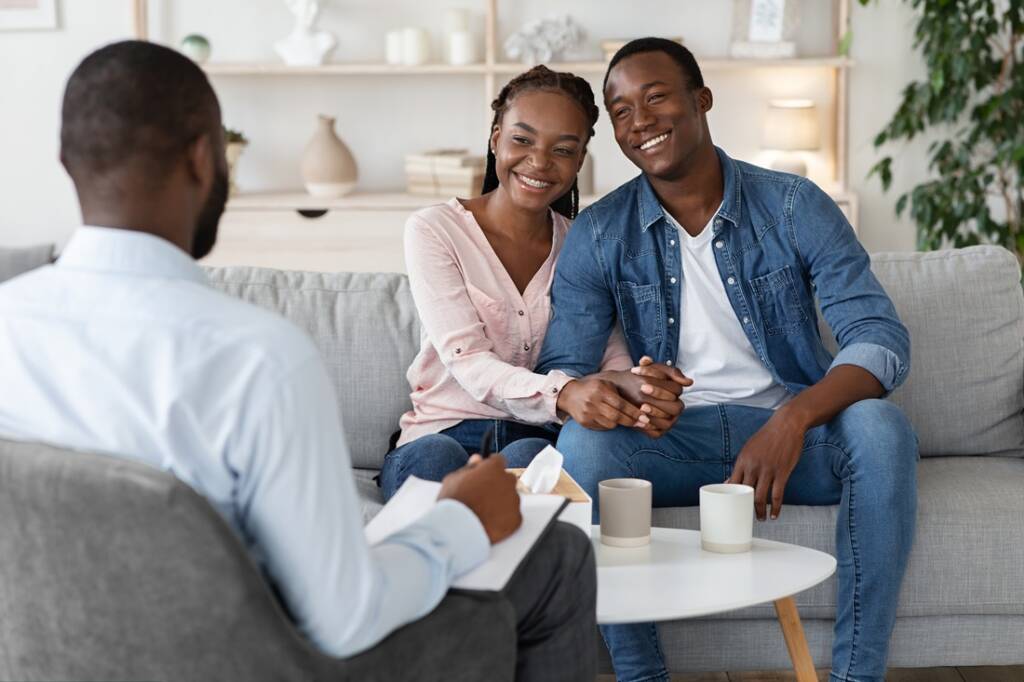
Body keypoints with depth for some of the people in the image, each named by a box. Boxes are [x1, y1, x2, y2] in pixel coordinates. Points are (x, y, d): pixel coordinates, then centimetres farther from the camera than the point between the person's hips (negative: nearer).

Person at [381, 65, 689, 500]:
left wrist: (639, 389, -26)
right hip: (441, 434, -2)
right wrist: (560, 394, -35)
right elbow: (467, 362, -15)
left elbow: (610, 356, 1)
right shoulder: (433, 231, -2)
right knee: (435, 457, -37)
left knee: (526, 457, -34)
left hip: (539, 440, 2)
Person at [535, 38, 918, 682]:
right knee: (583, 441, -29)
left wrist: (793, 419, -33)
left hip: (794, 433, 0)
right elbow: (560, 373, -6)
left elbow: (881, 338, -13)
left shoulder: (795, 206, -5)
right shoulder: (598, 236, -1)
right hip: (673, 441, 1)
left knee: (881, 427, -31)